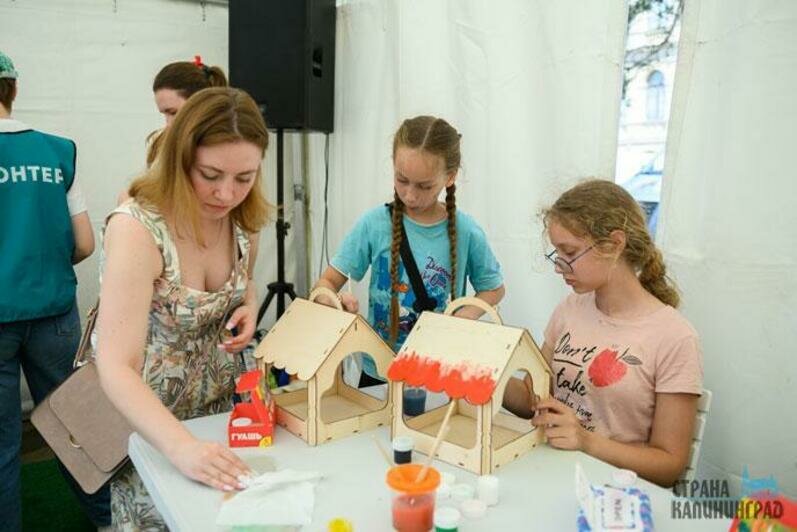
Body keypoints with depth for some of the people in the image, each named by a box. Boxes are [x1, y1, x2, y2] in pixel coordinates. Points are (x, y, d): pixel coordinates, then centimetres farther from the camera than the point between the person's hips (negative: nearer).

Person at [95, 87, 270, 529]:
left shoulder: (242, 218, -11)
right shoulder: (136, 228, -29)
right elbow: (116, 369, -34)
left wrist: (248, 308, -12)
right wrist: (182, 447, -48)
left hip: (218, 406, 5)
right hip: (143, 418, -5)